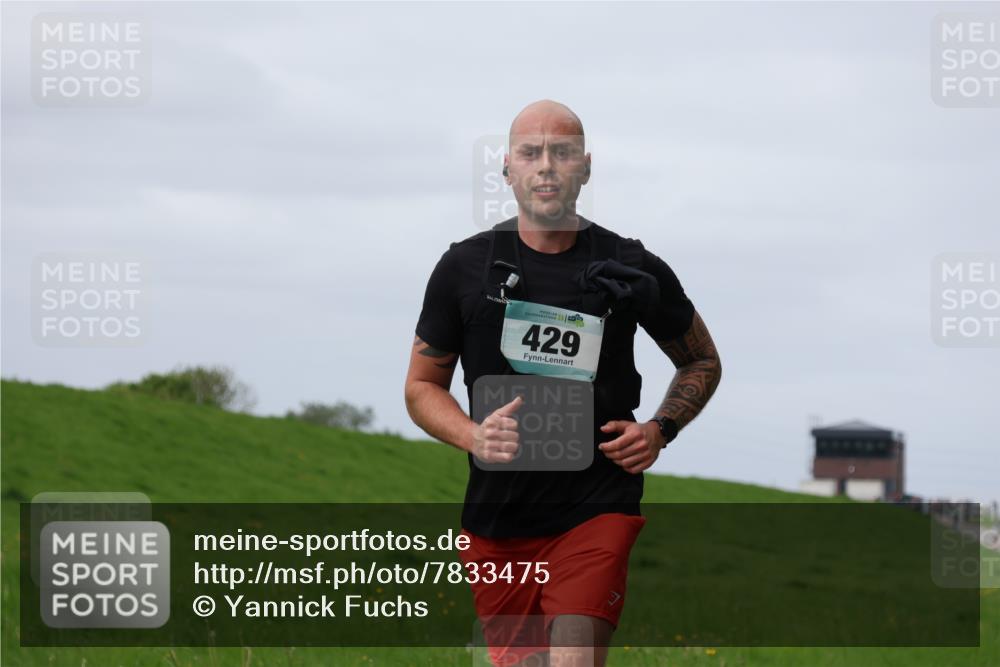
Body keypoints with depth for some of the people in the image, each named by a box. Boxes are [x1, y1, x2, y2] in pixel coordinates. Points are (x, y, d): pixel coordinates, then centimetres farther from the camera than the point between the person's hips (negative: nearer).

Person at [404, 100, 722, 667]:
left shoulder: (631, 269, 1)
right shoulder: (464, 268, 3)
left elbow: (703, 363, 17)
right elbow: (422, 385, 11)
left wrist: (660, 429, -1)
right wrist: (472, 436, -10)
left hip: (598, 509, -2)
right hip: (497, 514, 2)